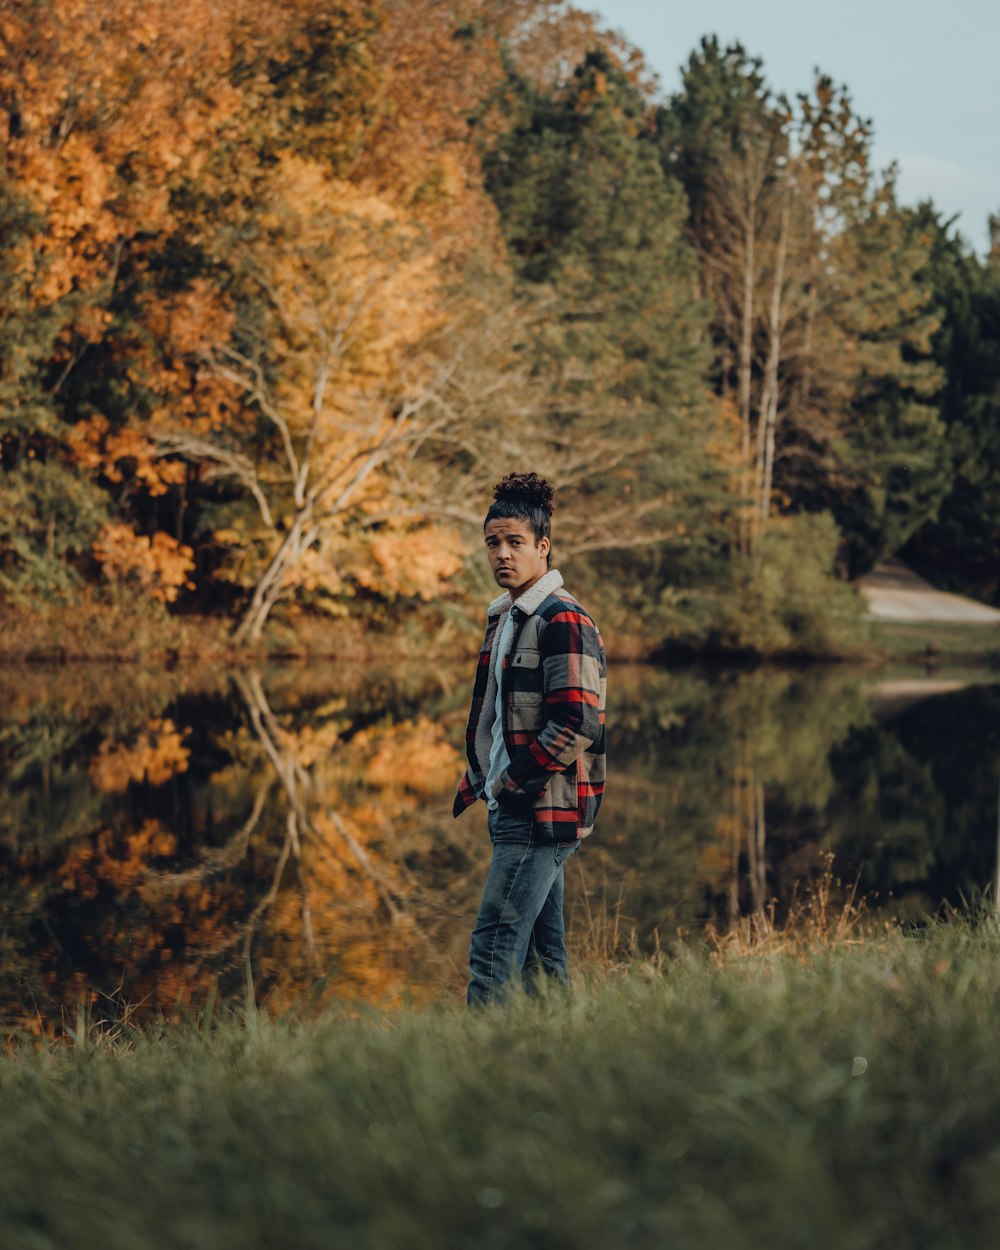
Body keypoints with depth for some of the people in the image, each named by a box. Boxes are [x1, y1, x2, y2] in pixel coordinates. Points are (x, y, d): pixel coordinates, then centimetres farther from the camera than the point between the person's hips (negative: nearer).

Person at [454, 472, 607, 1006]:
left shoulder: (563, 621, -13)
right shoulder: (503, 617, 17)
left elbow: (576, 725, -21)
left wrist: (511, 782, -15)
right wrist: (476, 782, 13)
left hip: (543, 812, -10)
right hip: (513, 810, 10)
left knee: (493, 950, -13)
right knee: (540, 955, 11)